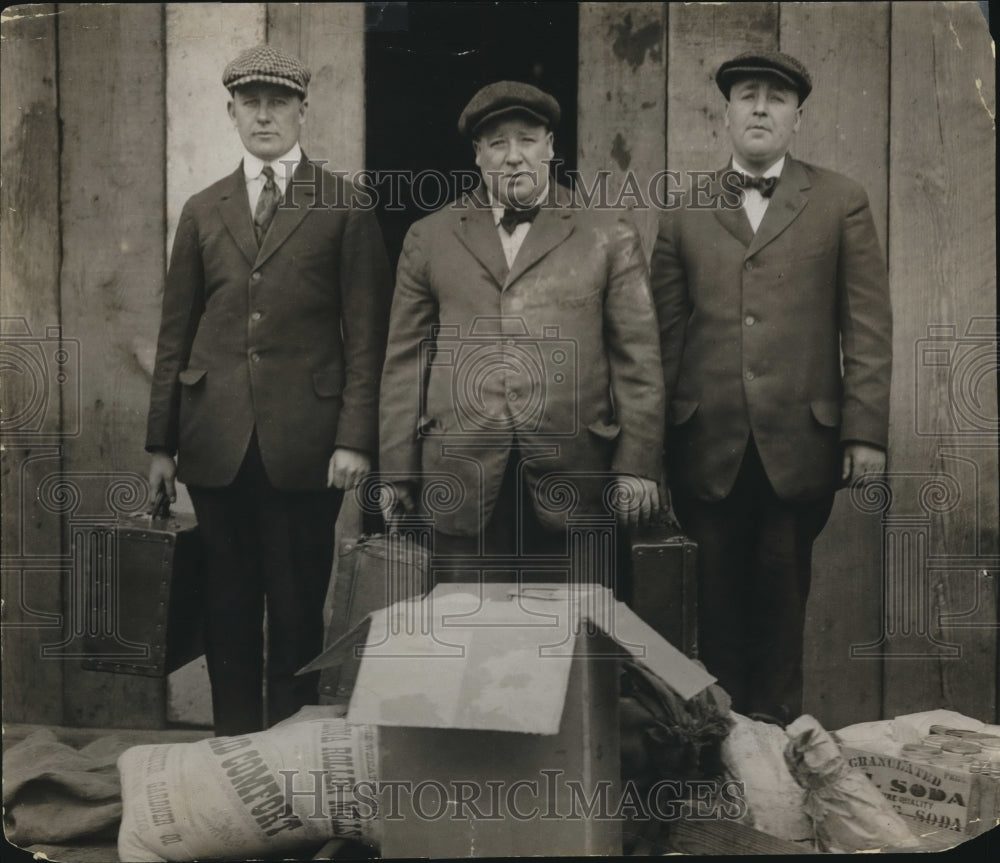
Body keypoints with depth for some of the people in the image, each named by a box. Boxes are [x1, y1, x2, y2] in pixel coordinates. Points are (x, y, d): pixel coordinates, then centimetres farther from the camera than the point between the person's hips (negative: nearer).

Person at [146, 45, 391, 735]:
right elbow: (175, 333, 12)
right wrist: (162, 442, 7)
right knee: (228, 607, 9)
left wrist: (356, 438, -10)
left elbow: (366, 333, -2)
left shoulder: (345, 207, 3)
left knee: (297, 611, 3)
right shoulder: (203, 211, 13)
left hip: (305, 442, -3)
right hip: (217, 440, 3)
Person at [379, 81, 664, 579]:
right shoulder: (429, 239, 11)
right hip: (461, 477, 1)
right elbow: (405, 361, 10)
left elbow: (637, 360, 5)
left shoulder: (609, 239, 8)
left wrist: (637, 466, -1)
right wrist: (397, 472, 6)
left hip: (574, 477, 0)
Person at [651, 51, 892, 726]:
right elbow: (667, 333, 7)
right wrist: (657, 435, 4)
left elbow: (868, 325, 2)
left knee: (783, 588, 7)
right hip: (710, 443, 1)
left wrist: (867, 430, -5)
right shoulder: (685, 216, 10)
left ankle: (776, 723, 21)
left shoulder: (841, 203, 6)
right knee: (720, 589, 7)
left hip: (801, 440, -1)